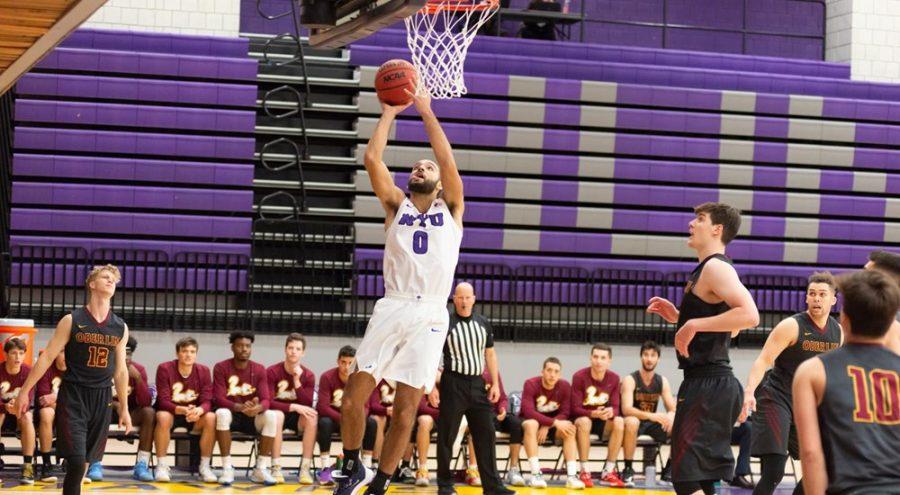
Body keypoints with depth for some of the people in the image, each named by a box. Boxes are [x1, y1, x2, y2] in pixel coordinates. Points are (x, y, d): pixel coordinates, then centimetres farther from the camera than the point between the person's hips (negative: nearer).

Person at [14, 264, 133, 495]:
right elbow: (47, 357, -2)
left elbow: (120, 370, 15)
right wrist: (25, 391, -4)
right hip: (73, 396, -4)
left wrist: (124, 407, 15)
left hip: (102, 398, 4)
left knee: (84, 461, 8)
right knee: (76, 461, -15)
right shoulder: (72, 321, -3)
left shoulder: (120, 328, 7)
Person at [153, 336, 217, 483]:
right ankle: (162, 466, -25)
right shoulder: (164, 369, -14)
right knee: (163, 417, -37)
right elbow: (164, 401, -19)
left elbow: (207, 401, -12)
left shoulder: (203, 371, -5)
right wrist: (182, 410, -39)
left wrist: (199, 410, -38)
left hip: (195, 415, 3)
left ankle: (205, 466, -17)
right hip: (170, 411, -3)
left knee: (211, 418, -27)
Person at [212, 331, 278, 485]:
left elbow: (266, 399, -9)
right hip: (230, 414, -2)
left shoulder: (259, 369, 0)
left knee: (271, 416, -29)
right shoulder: (221, 368, -8)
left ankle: (261, 469, -23)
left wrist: (258, 407, -35)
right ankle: (227, 468, -31)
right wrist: (240, 407, -36)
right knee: (222, 413, -37)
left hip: (252, 417, 2)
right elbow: (219, 399, -17)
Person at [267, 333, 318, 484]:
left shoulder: (308, 376, -2)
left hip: (298, 417, 3)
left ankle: (305, 468, -30)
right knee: (277, 415, -38)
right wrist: (293, 407, -29)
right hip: (278, 413, -2)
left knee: (312, 417, -30)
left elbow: (307, 405, -11)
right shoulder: (272, 372, -11)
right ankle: (276, 468, -36)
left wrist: (297, 381, -20)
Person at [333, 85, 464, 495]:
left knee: (406, 410, -2)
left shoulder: (450, 208, 13)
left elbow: (448, 160, -2)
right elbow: (372, 158, 3)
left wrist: (426, 111, 2)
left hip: (429, 315, -1)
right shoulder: (396, 205, 16)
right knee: (354, 397, -9)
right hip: (391, 308, 1)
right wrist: (390, 112, 8)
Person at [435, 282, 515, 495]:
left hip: (477, 384, 4)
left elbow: (490, 354, 16)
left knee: (486, 434, 2)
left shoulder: (483, 324, 10)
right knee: (447, 436, -1)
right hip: (453, 384, -4)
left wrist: (495, 384, 9)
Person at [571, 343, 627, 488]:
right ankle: (585, 472, -28)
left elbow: (615, 407, -5)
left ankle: (608, 472, -19)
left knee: (619, 422, -27)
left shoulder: (614, 378, -5)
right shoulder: (579, 377, -16)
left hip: (603, 421, 3)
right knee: (584, 422, -38)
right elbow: (575, 408, -17)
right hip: (583, 417, -3)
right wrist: (594, 413, -36)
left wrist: (611, 412, -32)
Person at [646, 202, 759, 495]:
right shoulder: (708, 269, 19)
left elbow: (749, 315, -28)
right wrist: (679, 317, 17)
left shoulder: (716, 267, -13)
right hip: (709, 384, 11)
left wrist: (694, 324, -24)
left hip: (708, 386, -11)